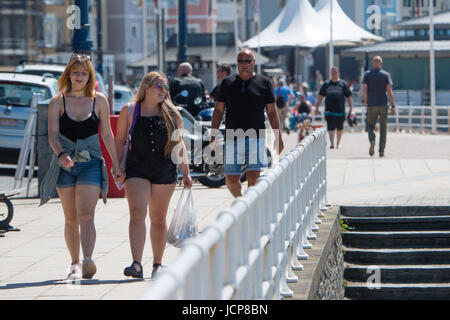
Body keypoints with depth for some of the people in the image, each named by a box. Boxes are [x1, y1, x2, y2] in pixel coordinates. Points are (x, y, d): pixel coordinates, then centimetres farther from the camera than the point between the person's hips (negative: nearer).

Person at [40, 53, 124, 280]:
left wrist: (116, 165, 9)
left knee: (86, 215, -16)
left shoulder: (99, 100, 4)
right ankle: (75, 263, 18)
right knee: (71, 219, 7)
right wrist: (61, 154, -26)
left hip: (91, 162, -1)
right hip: (65, 165, 1)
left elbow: (107, 134, 9)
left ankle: (88, 262, -28)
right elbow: (52, 134, -7)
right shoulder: (58, 102, 3)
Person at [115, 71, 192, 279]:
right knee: (137, 214, -15)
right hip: (137, 169, -2)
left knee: (158, 218, 8)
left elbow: (178, 144, 12)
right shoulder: (129, 111, 3)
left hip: (165, 170, 2)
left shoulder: (170, 113, 9)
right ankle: (136, 264, -23)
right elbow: (120, 141, 6)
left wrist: (185, 172, 8)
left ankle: (157, 264, 18)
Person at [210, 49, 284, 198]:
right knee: (231, 179, 3)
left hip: (256, 139, -2)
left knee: (253, 179, -10)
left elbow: (272, 112, 8)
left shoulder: (264, 83, 5)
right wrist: (213, 136, 5)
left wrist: (278, 138, 4)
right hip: (232, 139, 2)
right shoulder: (227, 83, 9)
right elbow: (219, 110, 12)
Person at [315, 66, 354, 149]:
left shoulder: (343, 84, 9)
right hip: (329, 110, 0)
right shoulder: (326, 84, 11)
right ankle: (332, 143, -18)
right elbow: (320, 96, 14)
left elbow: (349, 96, 8)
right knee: (331, 127, -12)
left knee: (340, 128, 10)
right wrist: (317, 107, 6)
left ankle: (338, 143, 27)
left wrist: (351, 108, 1)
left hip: (340, 110, 0)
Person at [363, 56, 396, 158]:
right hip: (383, 105, 0)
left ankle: (372, 140, -20)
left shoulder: (367, 74, 3)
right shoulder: (386, 75, 1)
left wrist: (366, 102, 10)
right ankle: (381, 151, 4)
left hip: (371, 105, 0)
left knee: (371, 126, 11)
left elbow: (364, 91, -4)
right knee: (383, 128, 9)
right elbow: (390, 91, -7)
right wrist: (393, 106, -4)